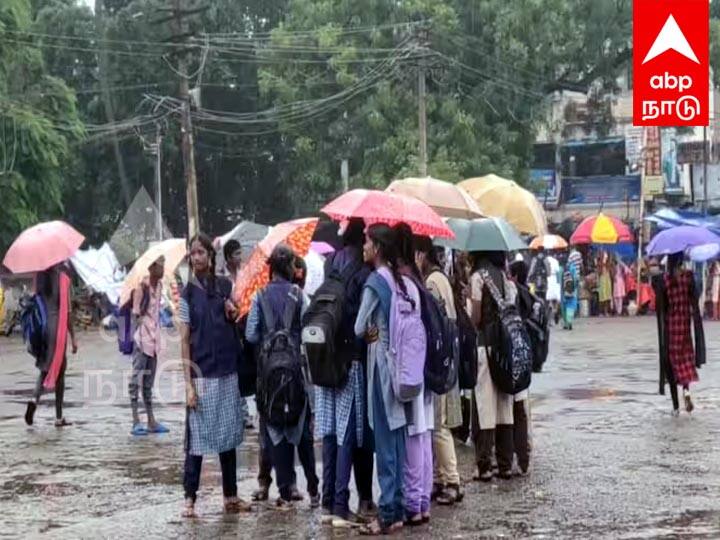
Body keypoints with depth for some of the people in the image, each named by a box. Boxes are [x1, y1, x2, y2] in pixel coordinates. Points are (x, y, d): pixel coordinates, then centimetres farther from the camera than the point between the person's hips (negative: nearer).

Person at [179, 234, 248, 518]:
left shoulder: (225, 286, 7)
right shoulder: (188, 293, -4)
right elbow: (184, 340, -6)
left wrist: (234, 314, -5)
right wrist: (188, 383, -13)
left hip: (228, 372, 4)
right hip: (201, 374, -4)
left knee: (228, 434, 10)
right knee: (196, 437, -3)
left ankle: (230, 496, 17)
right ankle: (190, 497, 3)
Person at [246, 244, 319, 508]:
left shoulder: (261, 296, -1)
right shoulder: (298, 294, -3)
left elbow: (251, 335, -3)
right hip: (295, 366, 0)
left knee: (275, 430, 6)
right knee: (302, 429, 11)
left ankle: (285, 492, 4)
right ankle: (313, 489, 12)